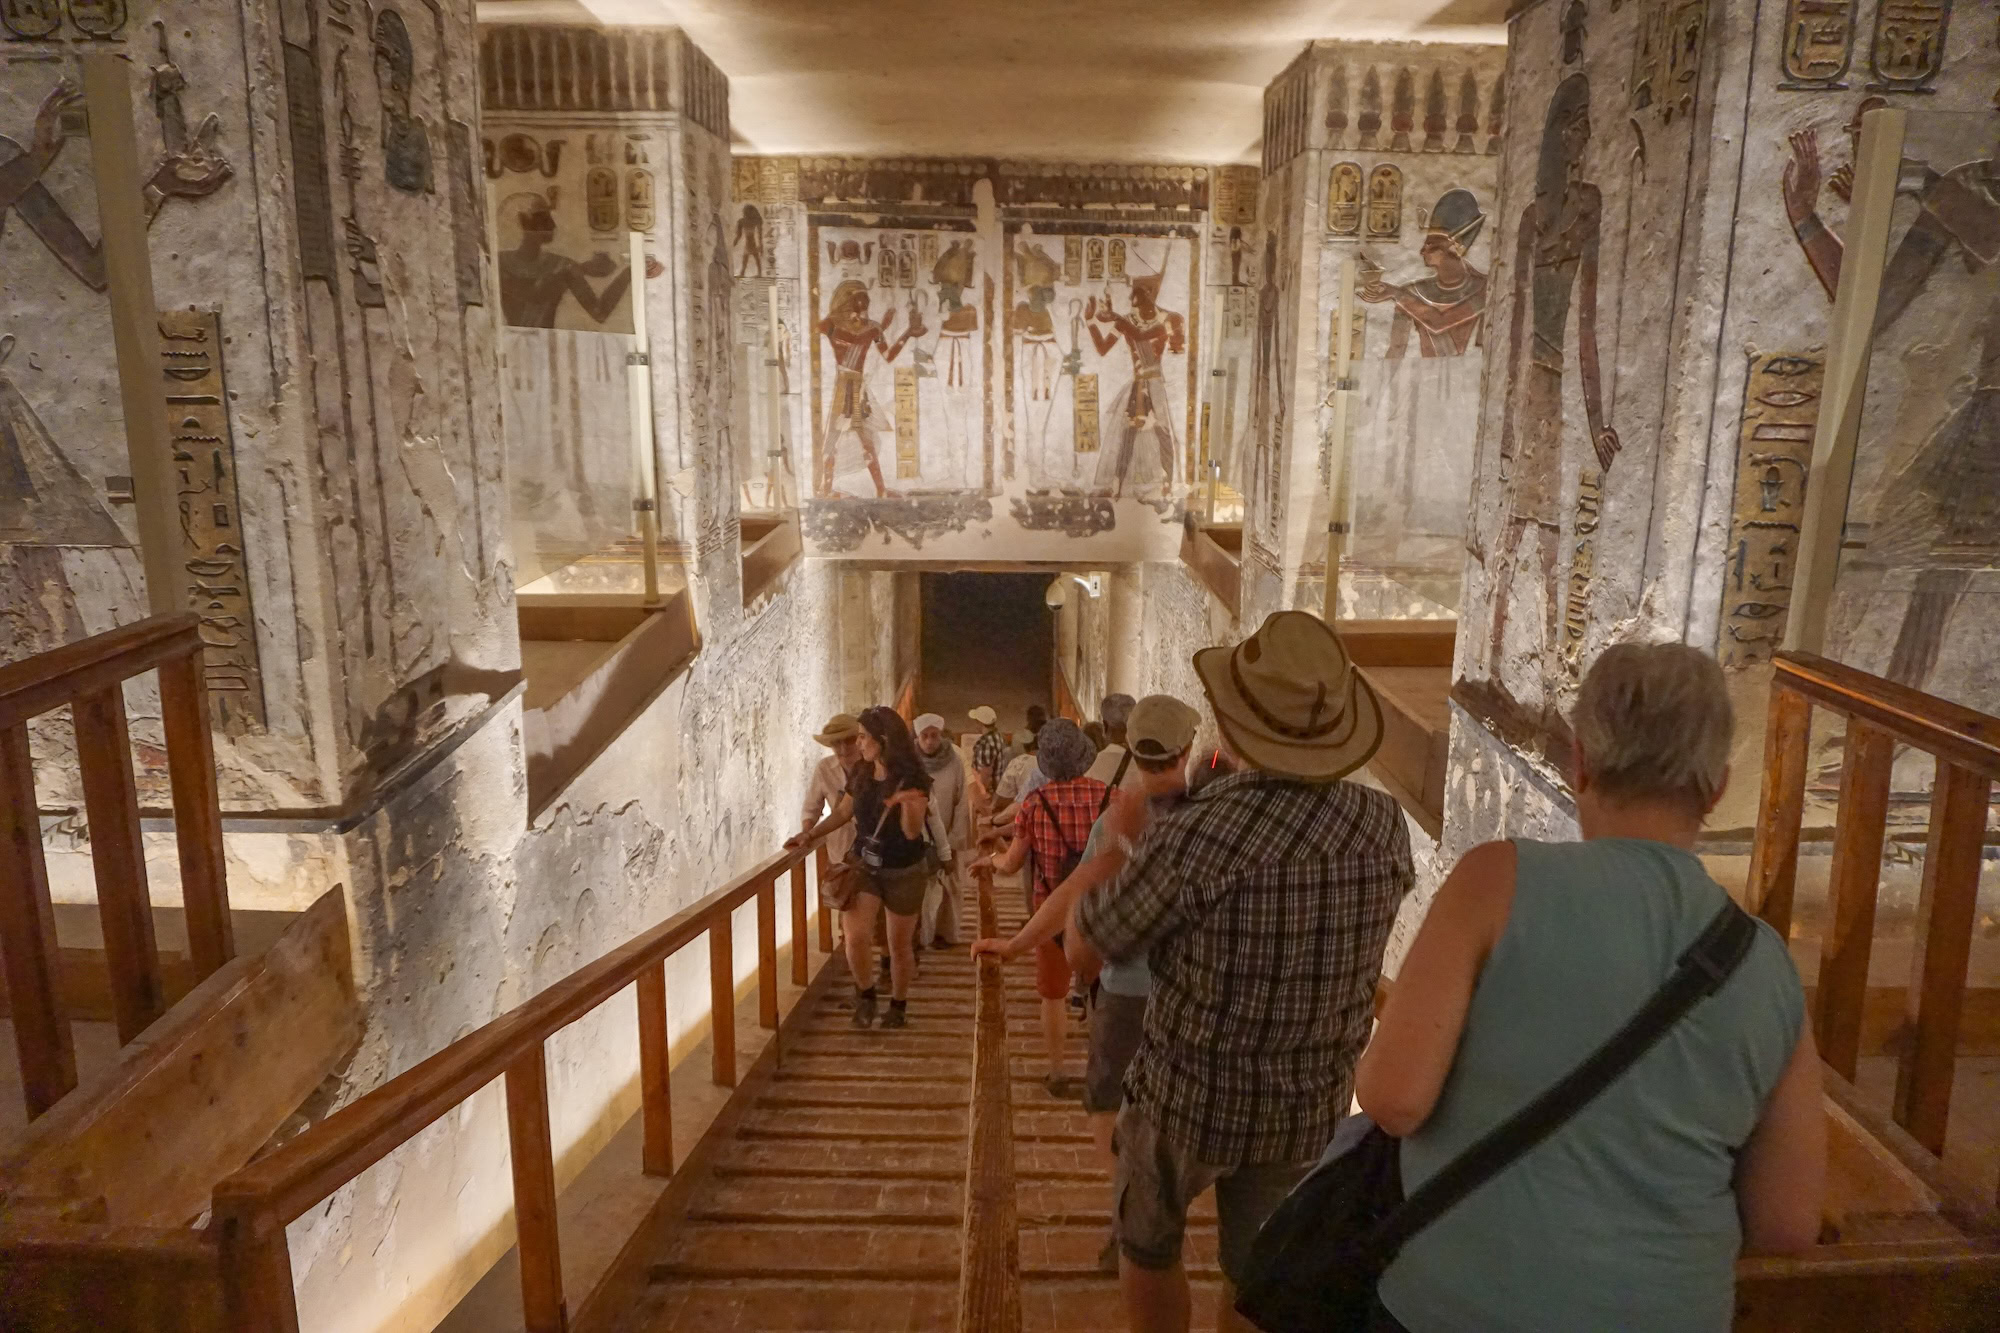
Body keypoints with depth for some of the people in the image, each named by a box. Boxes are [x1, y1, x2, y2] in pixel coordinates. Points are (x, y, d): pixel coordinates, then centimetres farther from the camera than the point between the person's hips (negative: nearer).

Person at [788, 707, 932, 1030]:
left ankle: (898, 1005, 31)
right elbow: (843, 813, 15)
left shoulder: (911, 778, -17)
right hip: (864, 867, 4)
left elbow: (912, 831, -22)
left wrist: (908, 804, -41)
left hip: (904, 873, -4)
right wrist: (809, 835, 7)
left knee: (899, 945, 8)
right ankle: (865, 992, 15)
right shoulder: (861, 774, 0)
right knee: (856, 938, -13)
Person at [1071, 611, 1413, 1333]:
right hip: (1312, 1110, 4)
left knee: (1149, 1244, 24)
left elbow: (1082, 950, -17)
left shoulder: (1197, 834, -31)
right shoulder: (1386, 825, -14)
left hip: (1190, 1097, -4)